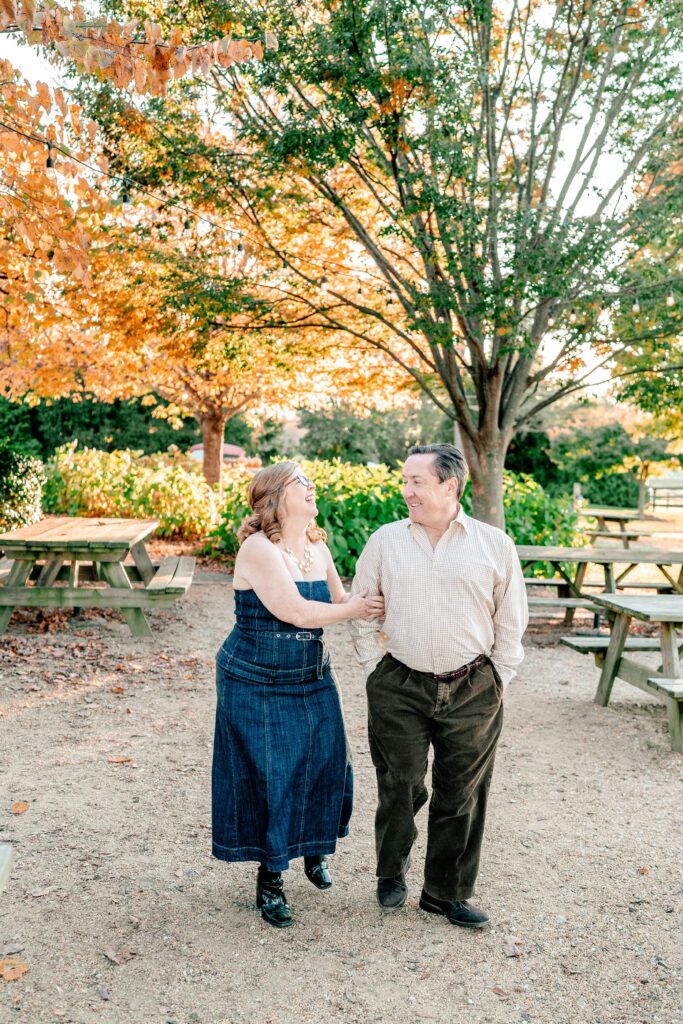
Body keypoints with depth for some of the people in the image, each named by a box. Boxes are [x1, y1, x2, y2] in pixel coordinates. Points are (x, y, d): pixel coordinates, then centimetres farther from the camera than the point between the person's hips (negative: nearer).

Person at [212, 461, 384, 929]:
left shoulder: (318, 548, 3)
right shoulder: (258, 548, -18)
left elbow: (339, 600, 12)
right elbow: (296, 611, -24)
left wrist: (377, 601, -7)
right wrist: (357, 608, -12)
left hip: (313, 679, 6)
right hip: (257, 684, -6)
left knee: (324, 766, 12)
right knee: (266, 776, 3)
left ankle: (314, 849, 40)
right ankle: (270, 878, 23)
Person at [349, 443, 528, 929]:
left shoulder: (495, 545, -1)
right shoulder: (385, 540, 1)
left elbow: (511, 620, 6)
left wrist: (498, 680, 4)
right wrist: (377, 668, 6)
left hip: (472, 692, 0)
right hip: (399, 689, 0)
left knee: (462, 795, 9)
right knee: (400, 787, 8)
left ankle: (447, 892, 28)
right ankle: (391, 872, 34)